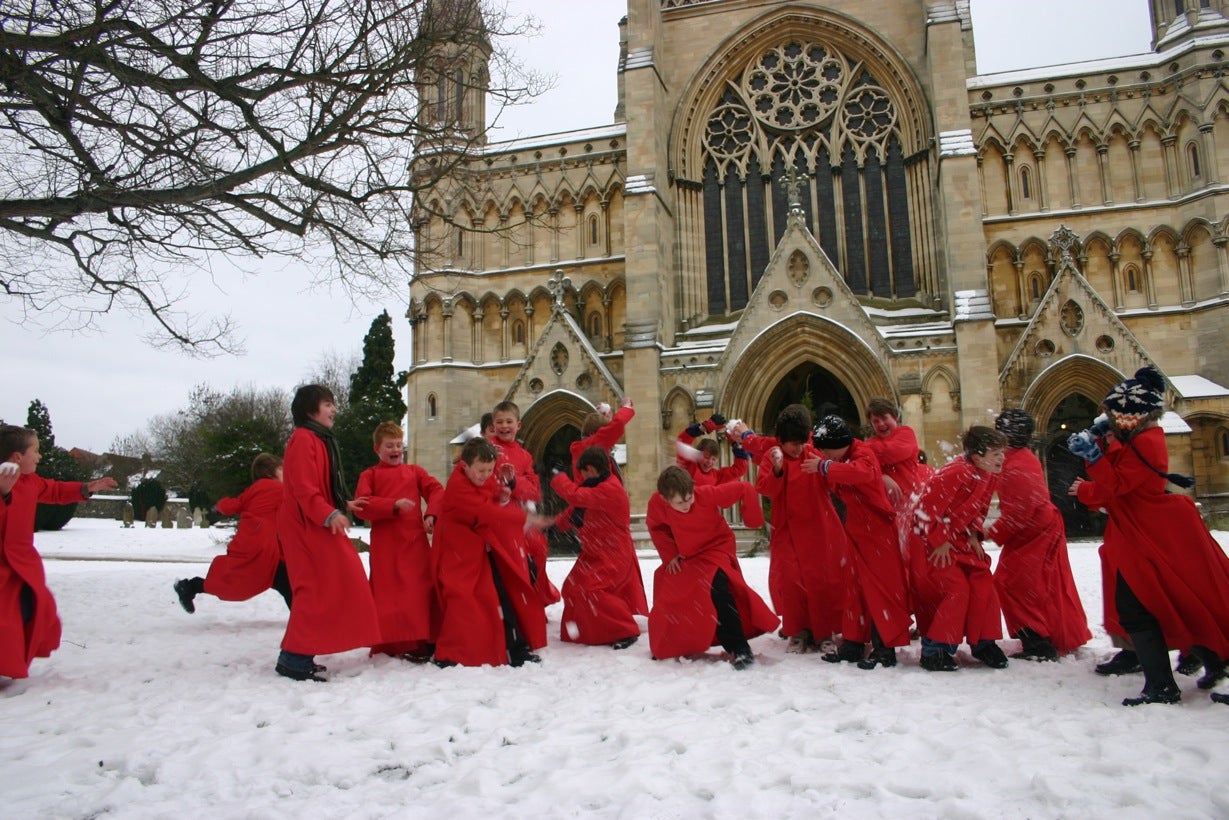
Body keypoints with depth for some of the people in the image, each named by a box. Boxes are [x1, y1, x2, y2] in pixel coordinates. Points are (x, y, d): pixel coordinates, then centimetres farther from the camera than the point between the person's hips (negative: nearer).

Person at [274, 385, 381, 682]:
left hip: (319, 526, 11)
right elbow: (303, 487, -23)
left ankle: (300, 655, 17)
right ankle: (294, 658, -7)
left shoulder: (320, 440, 19)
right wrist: (329, 515, -30)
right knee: (317, 589, -12)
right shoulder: (303, 440, -13)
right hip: (307, 527, -11)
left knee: (319, 589, 11)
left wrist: (338, 511, 20)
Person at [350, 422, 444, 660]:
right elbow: (362, 504, -6)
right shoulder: (369, 475, 8)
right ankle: (393, 643, 5)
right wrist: (394, 505, -18)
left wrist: (432, 515, -11)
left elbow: (435, 489, 7)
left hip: (415, 540, 3)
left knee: (422, 589, 3)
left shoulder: (414, 471, 16)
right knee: (389, 592, -1)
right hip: (385, 542, -2)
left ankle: (426, 639, 11)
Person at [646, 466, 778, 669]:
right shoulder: (657, 503, -22)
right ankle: (667, 648, 34)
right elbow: (656, 527, 1)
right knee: (669, 598, 7)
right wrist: (669, 554, -6)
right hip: (685, 557, 4)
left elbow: (744, 489, -21)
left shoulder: (707, 494, -31)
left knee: (717, 589, -30)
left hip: (715, 549, -4)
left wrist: (752, 519, -14)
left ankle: (739, 650, -24)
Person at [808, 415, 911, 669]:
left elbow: (862, 472, -40)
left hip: (878, 531, -9)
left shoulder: (862, 453, -20)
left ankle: (885, 650, 0)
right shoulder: (841, 459, 7)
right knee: (857, 588, 13)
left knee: (881, 588, -5)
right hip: (857, 530, 9)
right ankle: (853, 643, 20)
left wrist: (825, 466, -38)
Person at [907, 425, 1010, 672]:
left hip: (959, 538, 8)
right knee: (956, 588, -13)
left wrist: (974, 535, -1)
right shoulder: (955, 474, -30)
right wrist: (941, 542, -20)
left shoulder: (990, 476, -3)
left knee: (983, 584, 1)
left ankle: (984, 643, 16)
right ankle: (934, 651, -3)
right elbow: (926, 512, -28)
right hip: (930, 538, -8)